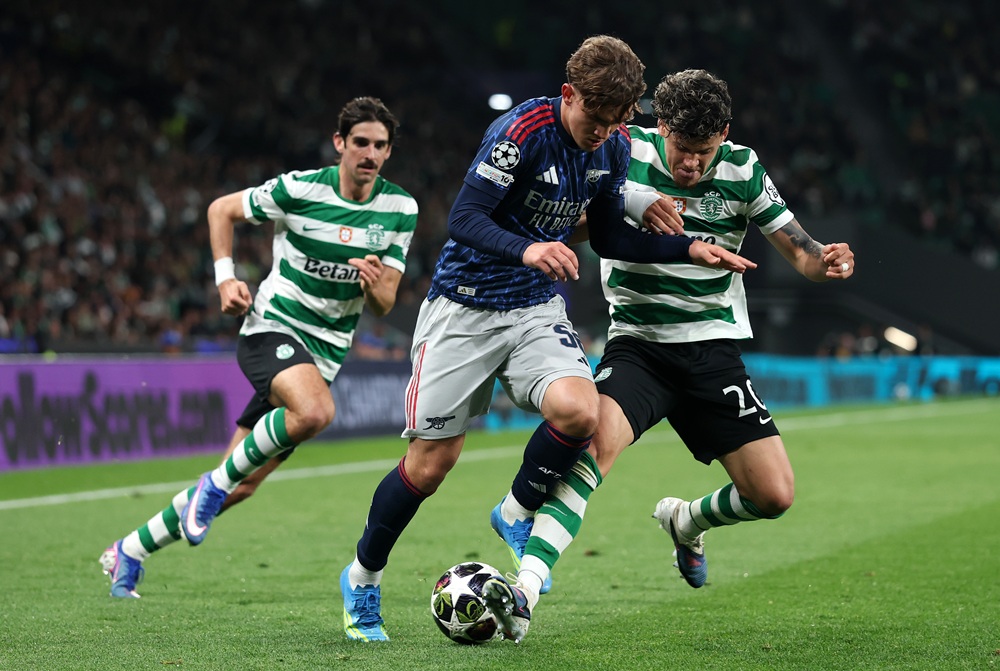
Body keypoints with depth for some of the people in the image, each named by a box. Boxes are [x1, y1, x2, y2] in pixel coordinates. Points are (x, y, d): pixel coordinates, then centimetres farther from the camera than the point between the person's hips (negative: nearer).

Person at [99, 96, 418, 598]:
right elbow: (221, 210, 5)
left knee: (240, 486, 5)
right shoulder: (298, 189, -11)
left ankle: (129, 551, 22)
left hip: (323, 355, 5)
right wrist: (226, 278, -6)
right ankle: (215, 483, -16)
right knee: (315, 412, -37)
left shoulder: (400, 209, -1)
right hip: (271, 328, -4)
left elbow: (384, 305, 3)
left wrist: (375, 285, -20)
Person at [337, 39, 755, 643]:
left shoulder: (613, 148, 0)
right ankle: (363, 579, 22)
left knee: (578, 412, -25)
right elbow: (464, 219, -26)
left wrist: (691, 249, 3)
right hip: (465, 307, -4)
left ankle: (517, 517, 3)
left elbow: (608, 237, 13)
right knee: (429, 464, -2)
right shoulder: (521, 131, -20)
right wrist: (526, 249, -43)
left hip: (538, 309, 5)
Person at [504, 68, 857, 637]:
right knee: (598, 439, -32)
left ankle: (685, 521, 28)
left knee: (774, 495, -5)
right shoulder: (625, 154, -7)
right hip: (637, 344, -2)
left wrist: (825, 261, -21)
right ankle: (525, 585, -37)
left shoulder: (742, 169, -3)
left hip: (714, 349, 2)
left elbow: (798, 249, 1)